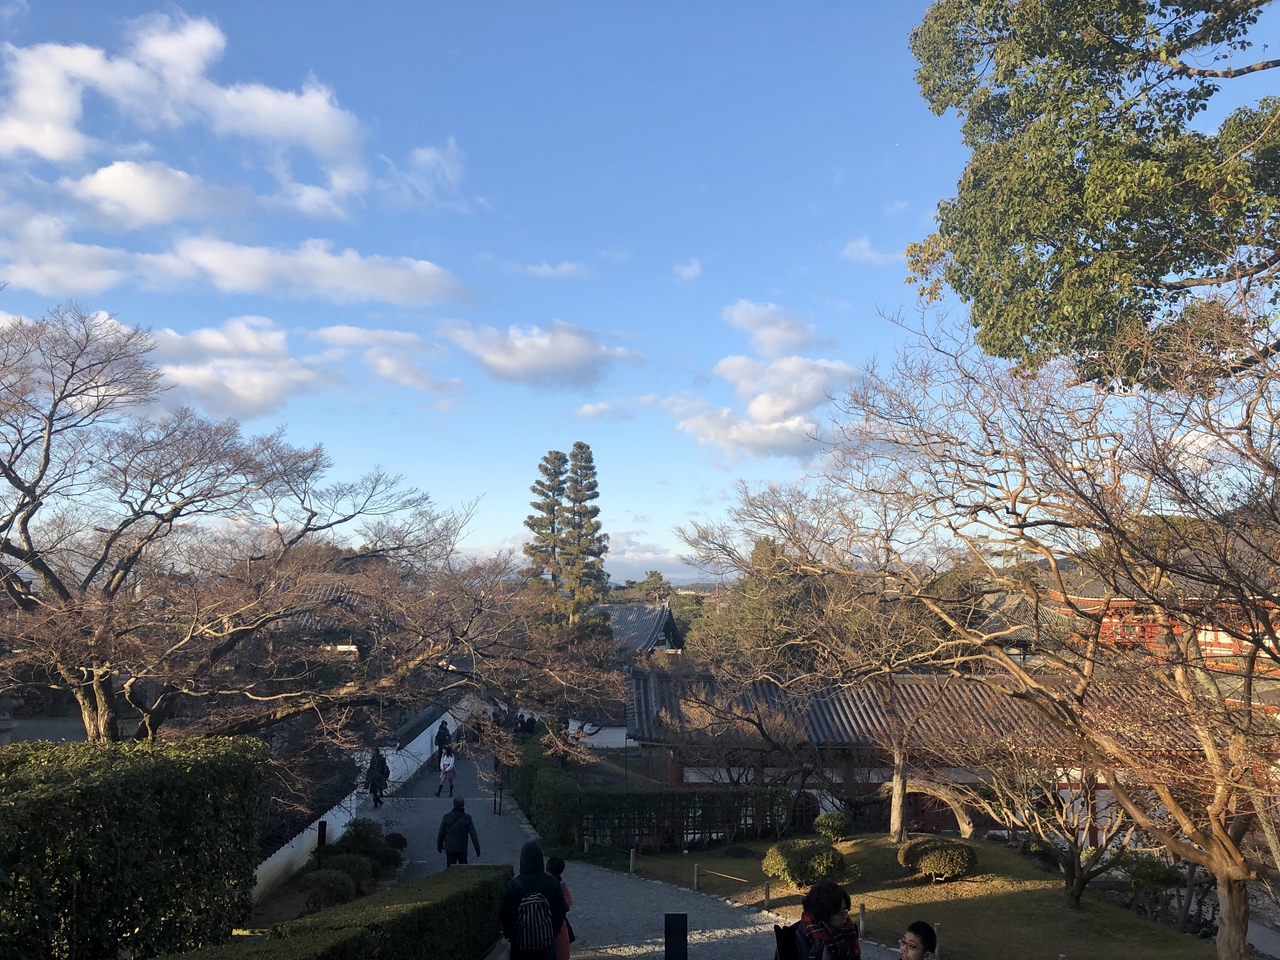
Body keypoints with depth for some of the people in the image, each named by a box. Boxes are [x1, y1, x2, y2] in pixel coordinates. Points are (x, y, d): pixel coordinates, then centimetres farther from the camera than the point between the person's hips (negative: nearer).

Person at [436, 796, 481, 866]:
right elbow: (473, 834, -7)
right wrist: (477, 847, -3)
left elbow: (441, 833, 1)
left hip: (450, 848, 0)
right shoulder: (467, 818, -7)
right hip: (462, 848, 0)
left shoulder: (447, 817, -6)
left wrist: (439, 845, 15)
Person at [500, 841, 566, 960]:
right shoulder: (552, 883, -10)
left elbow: (505, 914, -7)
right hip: (545, 940, 1)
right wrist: (554, 930, 11)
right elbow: (560, 911, -4)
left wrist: (509, 934, 9)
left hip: (521, 942, -1)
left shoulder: (513, 885, -13)